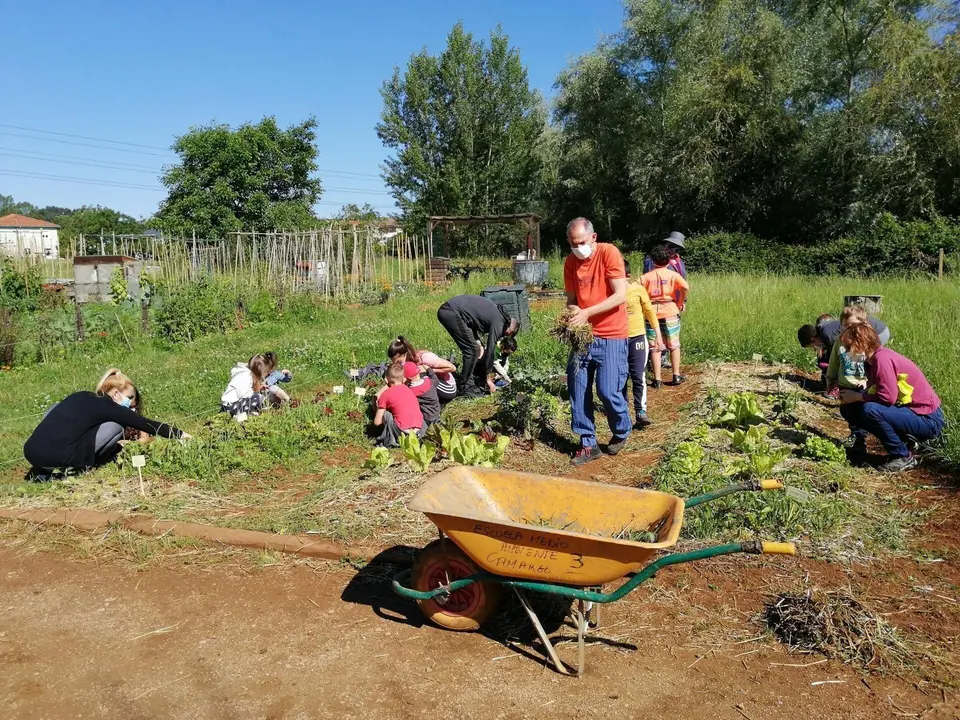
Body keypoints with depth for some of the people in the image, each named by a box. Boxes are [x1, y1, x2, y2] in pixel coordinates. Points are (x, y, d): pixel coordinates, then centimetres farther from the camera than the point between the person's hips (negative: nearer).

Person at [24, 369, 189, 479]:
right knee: (116, 426, 6)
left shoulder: (81, 397, 23)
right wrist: (179, 434, 17)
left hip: (31, 452, 6)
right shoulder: (108, 407, 4)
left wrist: (115, 443, 45)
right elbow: (146, 424, 10)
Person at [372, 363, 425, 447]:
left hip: (403, 432, -5)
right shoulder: (409, 390, 19)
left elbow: (377, 422, 6)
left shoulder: (385, 394, 5)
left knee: (385, 414, 12)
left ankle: (390, 440, 10)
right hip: (419, 430, 5)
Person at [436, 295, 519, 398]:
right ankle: (466, 388, 3)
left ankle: (470, 383, 20)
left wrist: (478, 341, 10)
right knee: (472, 350, -5)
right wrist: (489, 378, -2)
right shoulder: (499, 322, -9)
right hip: (451, 313, -10)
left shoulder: (498, 311, 17)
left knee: (472, 349, 15)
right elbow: (490, 350, -9)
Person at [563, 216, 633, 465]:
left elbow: (620, 295, -17)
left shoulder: (609, 253, -12)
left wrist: (587, 312, -24)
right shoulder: (570, 262, 5)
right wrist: (573, 310, -12)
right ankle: (588, 444, 15)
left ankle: (622, 432, 24)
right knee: (578, 390, 1)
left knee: (608, 391, -6)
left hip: (611, 335, -5)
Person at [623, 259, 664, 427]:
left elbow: (650, 311, 1)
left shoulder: (637, 288, -7)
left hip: (637, 337, -1)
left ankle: (641, 411, 1)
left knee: (638, 376, -5)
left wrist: (658, 336, 2)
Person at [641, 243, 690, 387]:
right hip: (670, 312, -1)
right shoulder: (673, 274, 0)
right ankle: (676, 376, 16)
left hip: (652, 313, 1)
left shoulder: (646, 276, 3)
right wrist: (681, 302, -3)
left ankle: (657, 379, 6)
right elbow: (686, 287, -17)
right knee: (674, 345, 13)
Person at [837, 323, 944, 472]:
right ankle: (903, 442, 12)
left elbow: (887, 398, -28)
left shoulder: (882, 358, -22)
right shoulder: (873, 360, 6)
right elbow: (874, 393, 8)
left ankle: (904, 457, -10)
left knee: (870, 410, -30)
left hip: (928, 420, -9)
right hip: (910, 410, 9)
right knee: (854, 408, 6)